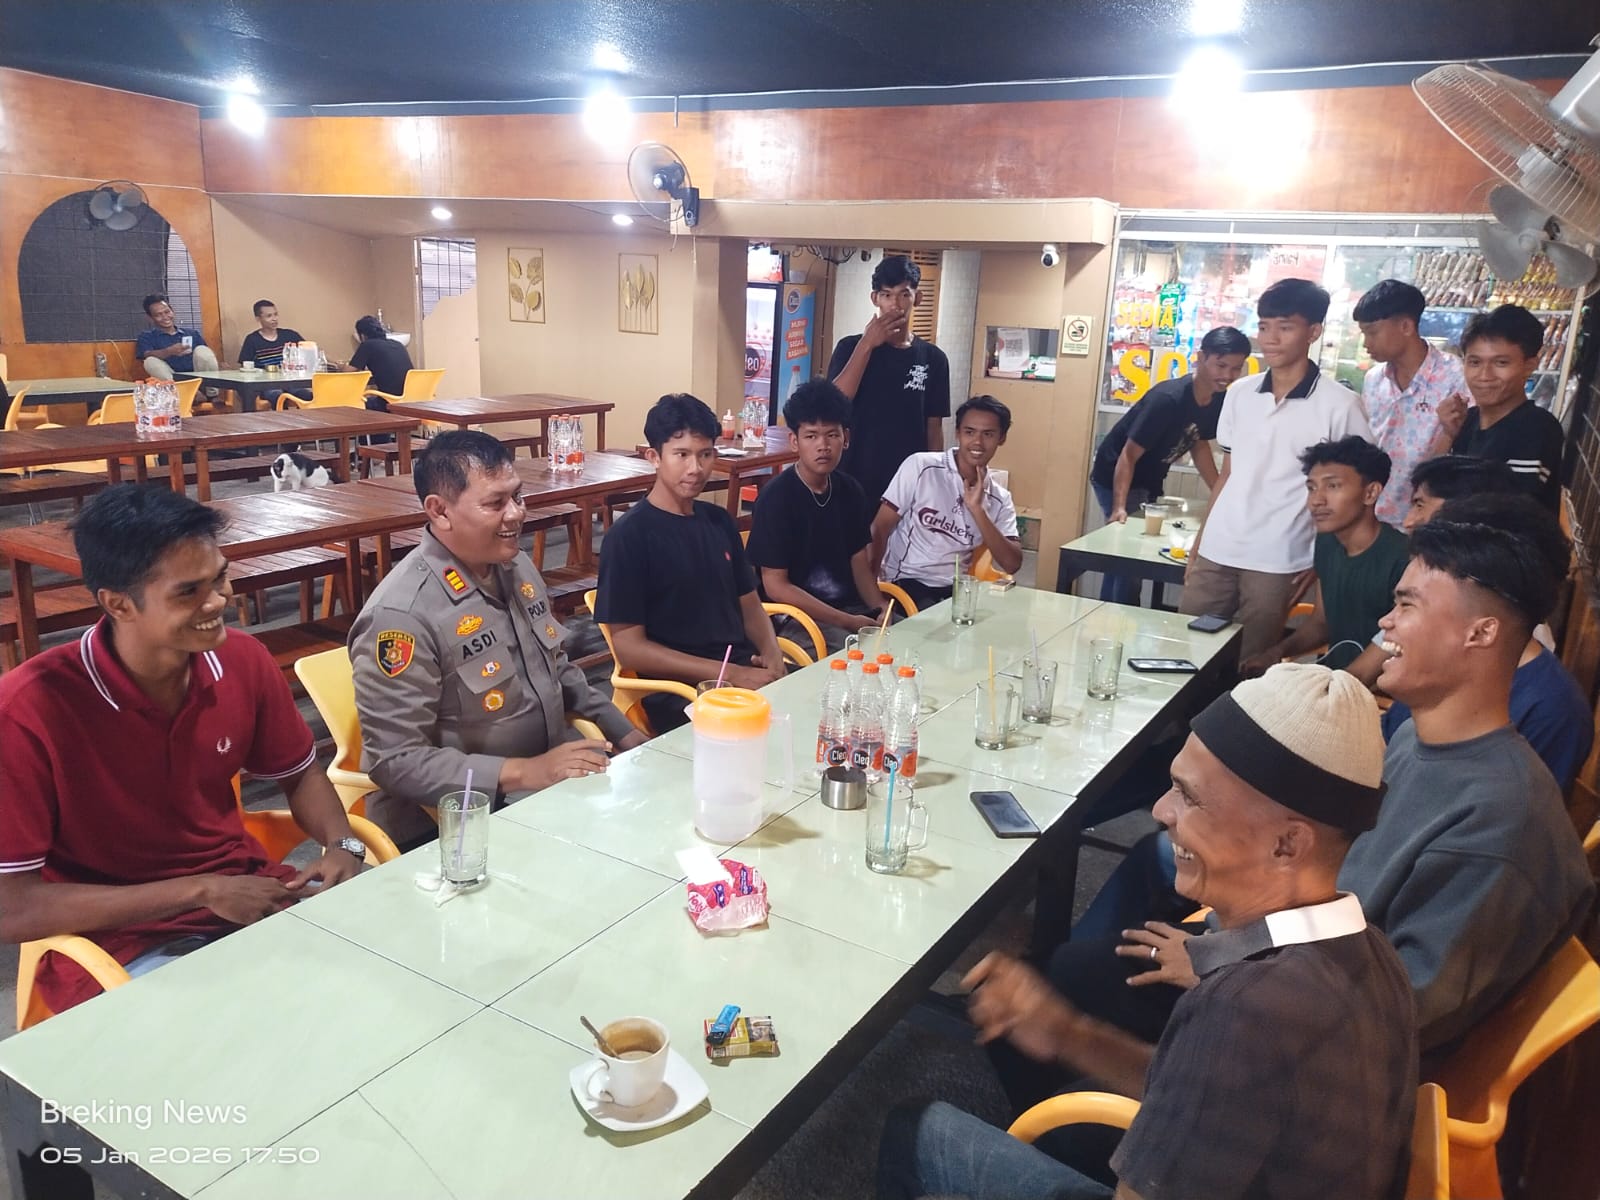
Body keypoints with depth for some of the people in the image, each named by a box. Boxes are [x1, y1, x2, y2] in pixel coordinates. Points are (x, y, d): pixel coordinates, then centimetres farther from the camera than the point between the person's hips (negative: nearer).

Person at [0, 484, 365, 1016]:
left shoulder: (243, 659, -6)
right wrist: (201, 891, -20)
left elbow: (299, 772, 11)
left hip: (251, 895, 6)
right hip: (117, 942, -5)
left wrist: (342, 845, -9)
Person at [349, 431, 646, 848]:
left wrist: (625, 735, 10)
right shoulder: (401, 614, -21)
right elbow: (394, 761, -21)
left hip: (549, 785, 8)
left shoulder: (517, 567, 5)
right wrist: (523, 772, -26)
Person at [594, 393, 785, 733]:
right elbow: (629, 647, -10)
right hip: (678, 690, -6)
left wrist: (772, 654, -2)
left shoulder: (719, 521, 13)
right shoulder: (628, 535, -6)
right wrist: (728, 674, -17)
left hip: (746, 672, 7)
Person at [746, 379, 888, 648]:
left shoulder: (851, 491, 5)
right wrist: (848, 622, -19)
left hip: (848, 606, 7)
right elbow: (776, 586, -15)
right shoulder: (776, 497, -14)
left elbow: (859, 562, 12)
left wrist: (880, 610, -8)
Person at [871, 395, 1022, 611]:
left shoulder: (1000, 499, 7)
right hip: (904, 585, -5)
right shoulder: (921, 466, -5)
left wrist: (976, 509, -12)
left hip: (954, 591, 5)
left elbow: (1012, 565, -5)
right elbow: (880, 528, -5)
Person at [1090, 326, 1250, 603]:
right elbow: (1128, 455, -30)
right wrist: (1119, 507, -39)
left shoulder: (1219, 401, -7)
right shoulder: (1168, 398, -30)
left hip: (1150, 481, 9)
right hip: (1116, 478, -9)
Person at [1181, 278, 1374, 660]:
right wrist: (1199, 543, 10)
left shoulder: (1339, 405, -6)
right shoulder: (1239, 393, 8)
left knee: (1249, 666, 2)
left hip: (1278, 564, -4)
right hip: (1216, 554, 4)